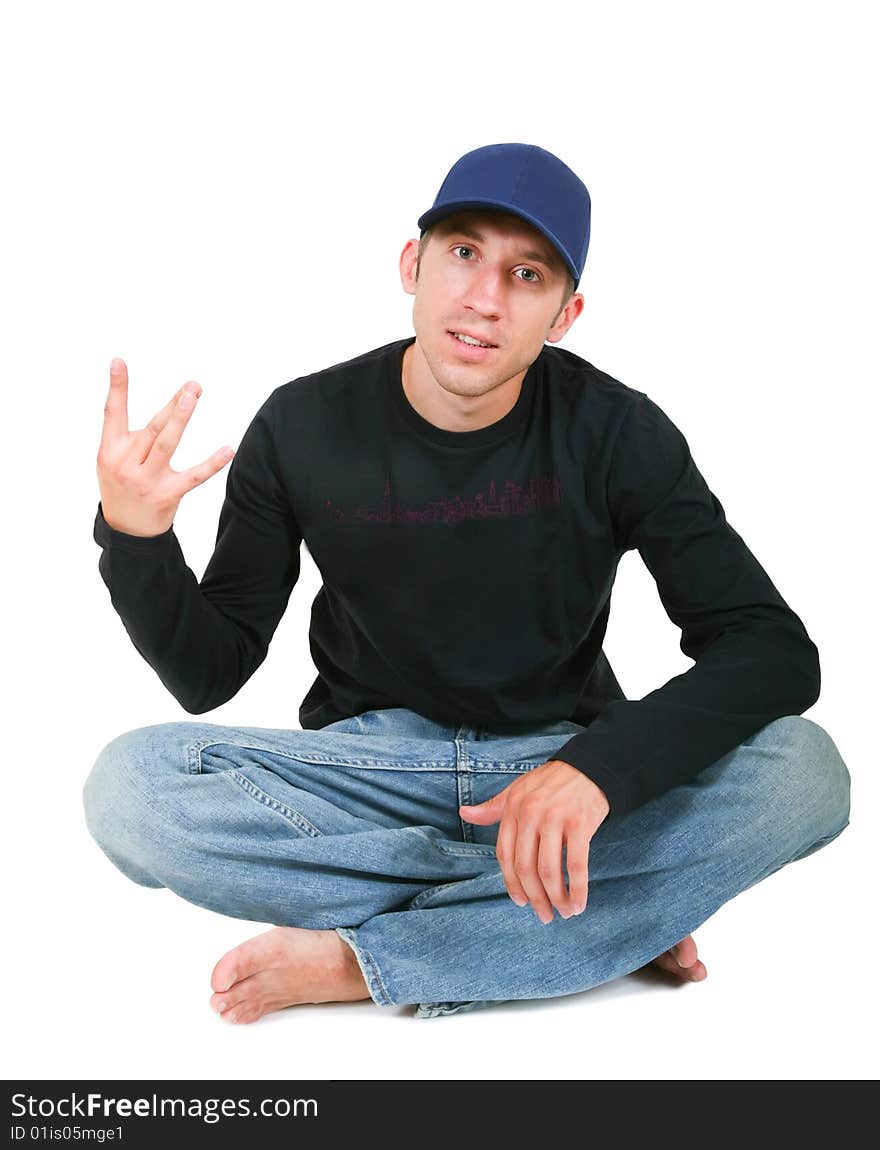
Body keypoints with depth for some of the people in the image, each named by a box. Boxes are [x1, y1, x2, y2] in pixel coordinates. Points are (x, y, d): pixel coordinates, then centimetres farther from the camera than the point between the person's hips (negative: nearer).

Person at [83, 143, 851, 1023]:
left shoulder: (616, 432, -11)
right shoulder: (305, 426, -8)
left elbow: (776, 651, -16)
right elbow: (207, 676, -4)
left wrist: (598, 766, -33)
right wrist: (133, 539, -24)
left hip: (564, 759, 0)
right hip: (370, 764, 1)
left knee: (802, 771, -27)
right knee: (127, 786, -27)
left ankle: (356, 961, -26)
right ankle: (622, 912, -20)